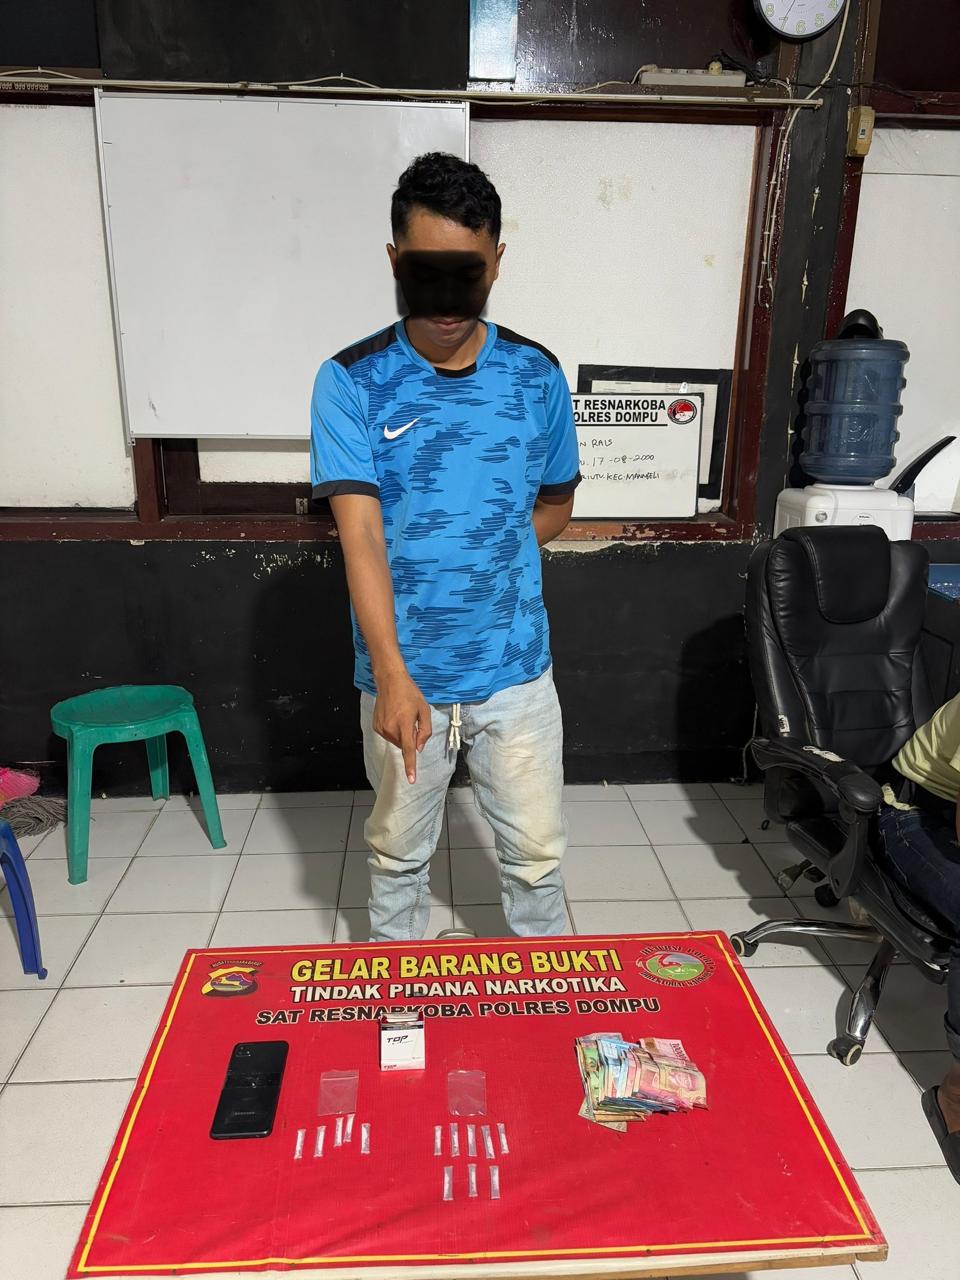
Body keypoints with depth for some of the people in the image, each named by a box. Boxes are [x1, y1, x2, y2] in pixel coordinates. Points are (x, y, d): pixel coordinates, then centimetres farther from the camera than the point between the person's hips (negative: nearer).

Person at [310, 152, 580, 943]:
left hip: (515, 668, 2)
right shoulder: (352, 382, -9)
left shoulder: (536, 375, -1)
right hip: (404, 674, -1)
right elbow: (360, 536, -17)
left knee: (537, 852, 14)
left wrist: (480, 554, -3)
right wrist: (393, 677, -28)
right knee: (398, 853, 18)